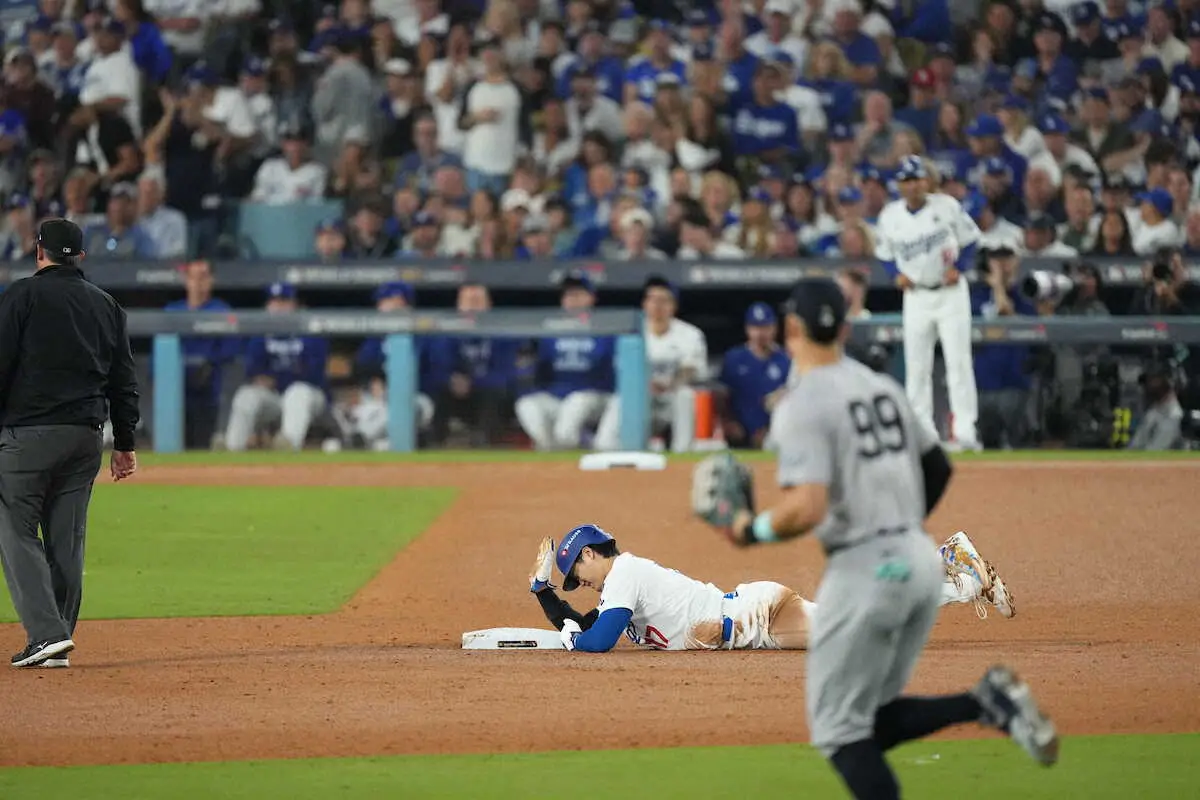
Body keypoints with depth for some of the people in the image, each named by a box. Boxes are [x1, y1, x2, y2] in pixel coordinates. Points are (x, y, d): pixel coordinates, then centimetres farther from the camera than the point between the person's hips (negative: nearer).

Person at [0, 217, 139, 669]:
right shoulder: (106, 305, 13)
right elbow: (125, 381, 14)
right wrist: (125, 442, 19)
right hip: (86, 436, 5)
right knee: (67, 538, 8)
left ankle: (46, 632, -16)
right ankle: (56, 646, 8)